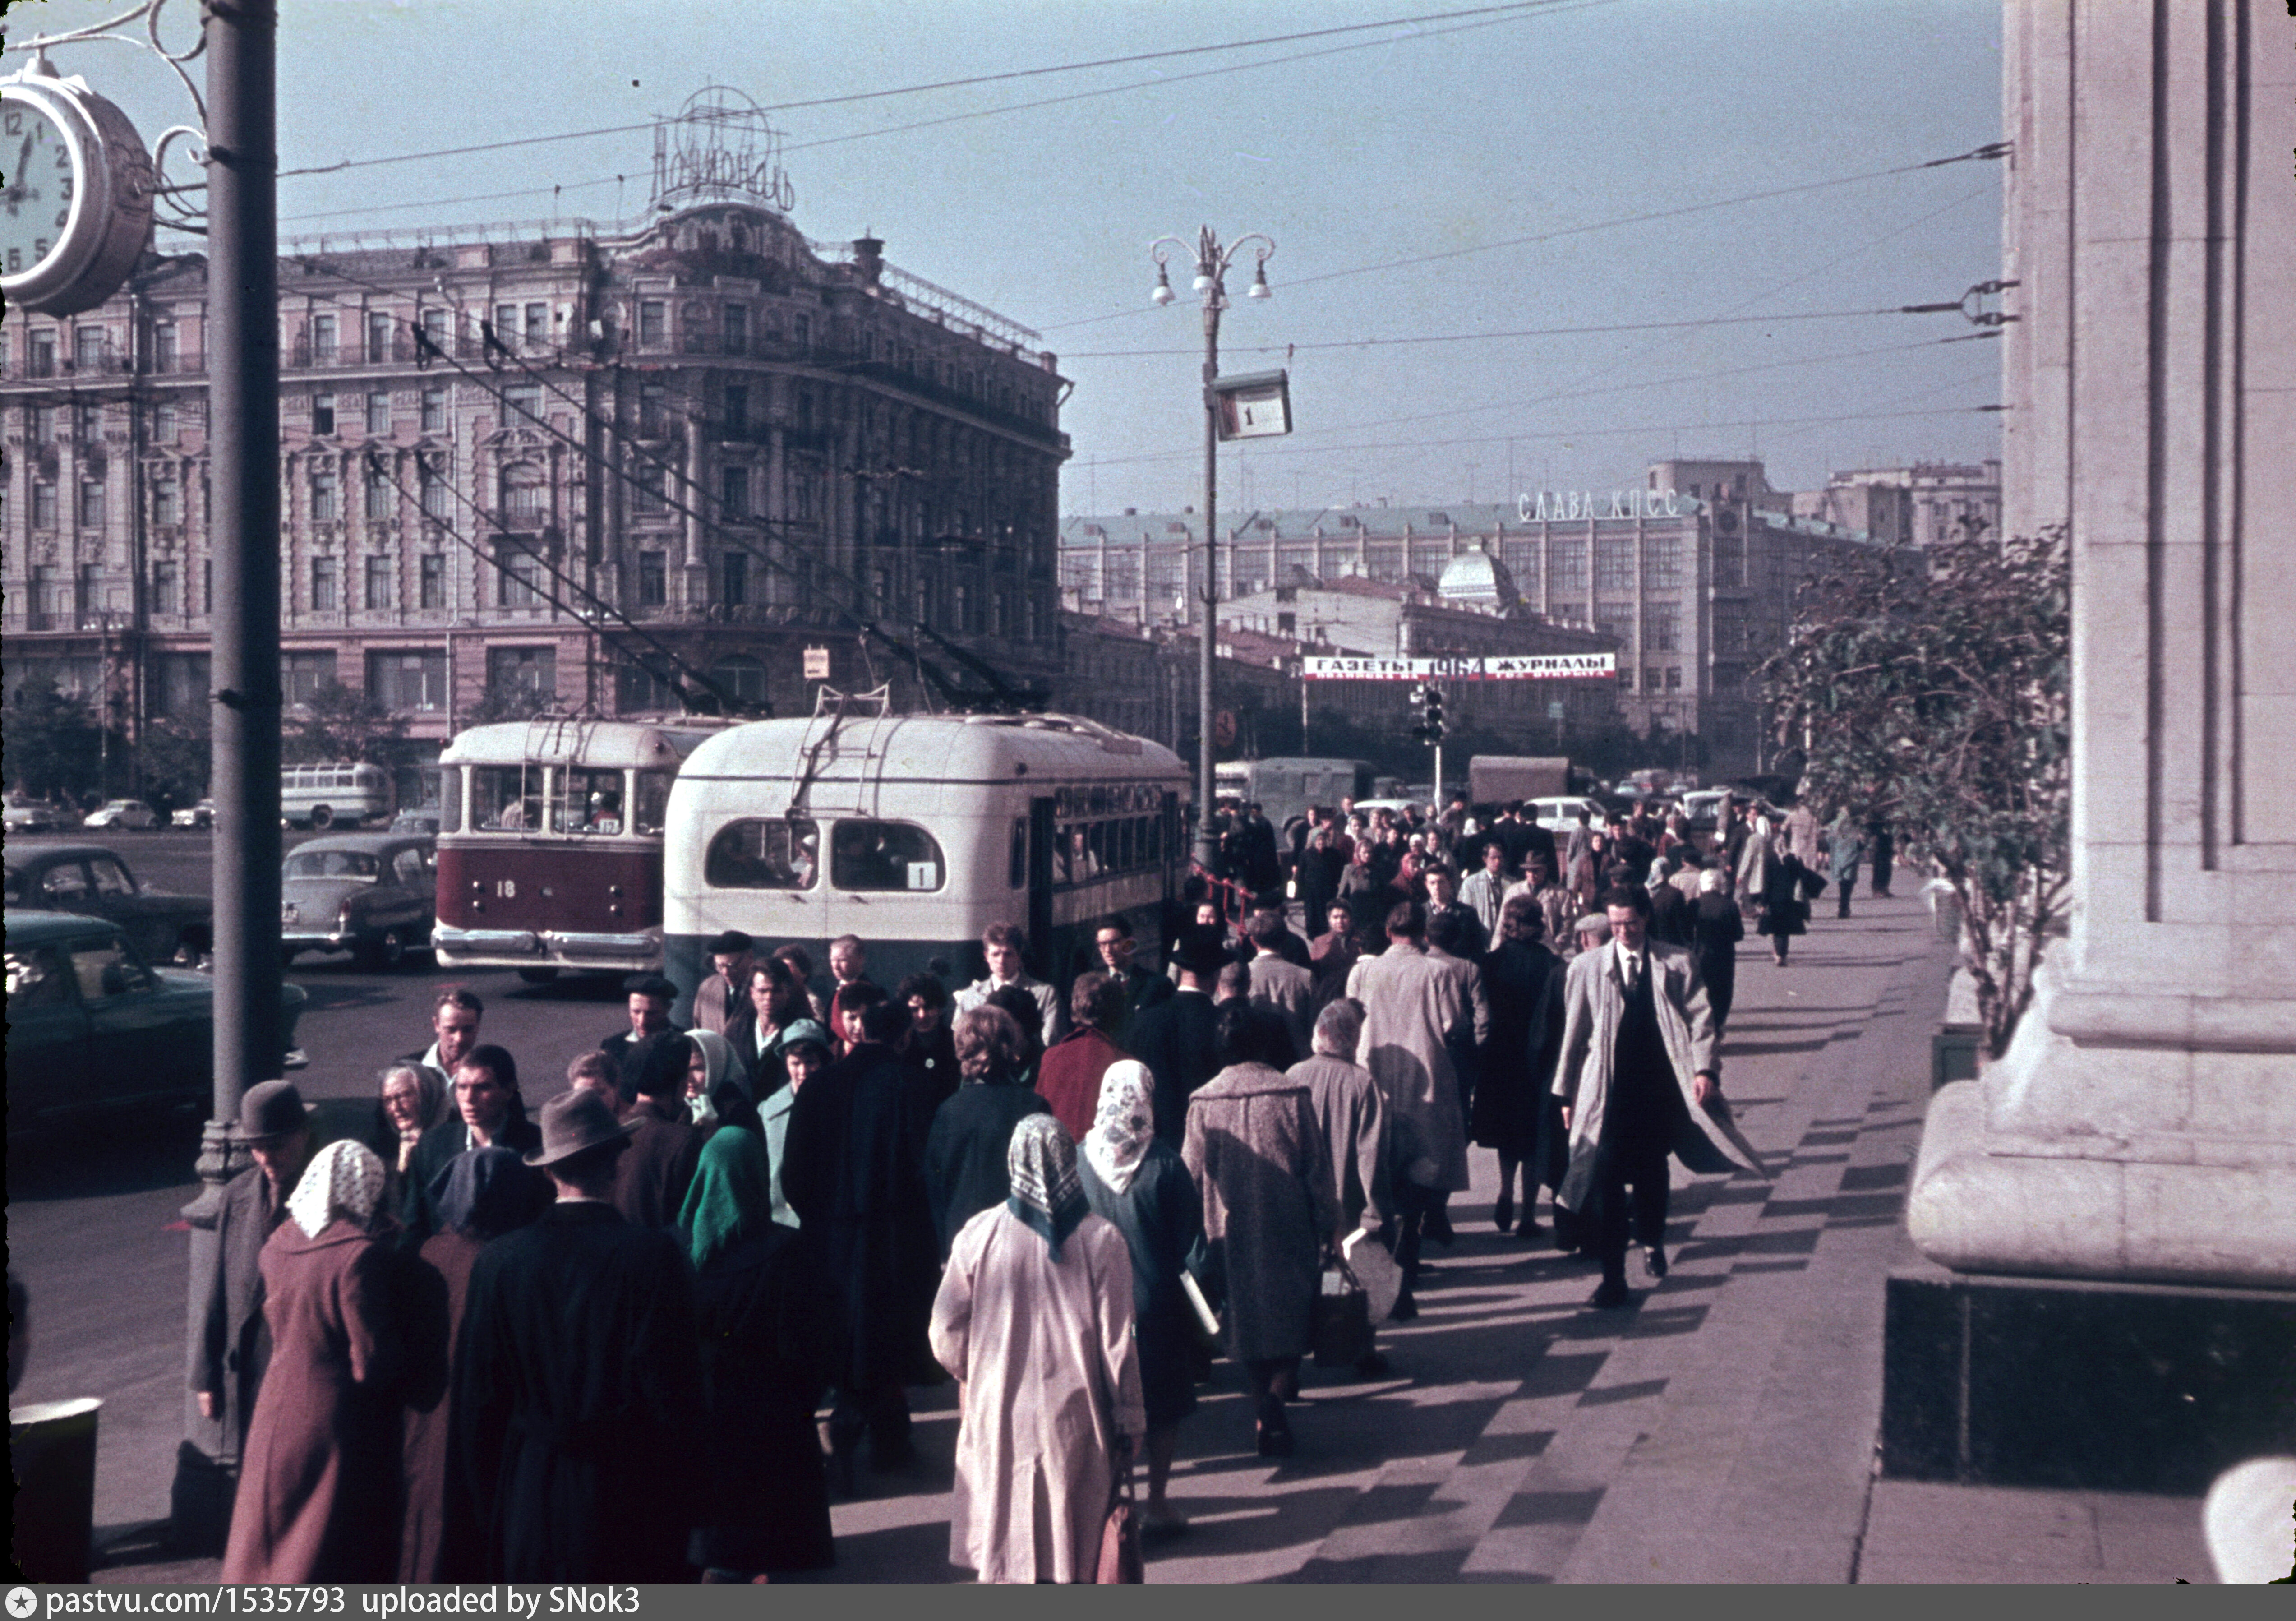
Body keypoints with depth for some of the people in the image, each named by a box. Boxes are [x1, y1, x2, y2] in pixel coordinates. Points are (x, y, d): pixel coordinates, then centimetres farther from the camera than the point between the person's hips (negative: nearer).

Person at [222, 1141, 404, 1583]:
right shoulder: (360, 1254, -22)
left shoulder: (278, 1245, 0)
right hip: (341, 1429, -6)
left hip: (278, 1417, 7)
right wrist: (403, 1336, -2)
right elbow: (373, 1363, -21)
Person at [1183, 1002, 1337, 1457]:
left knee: (1248, 1322, 16)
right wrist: (1327, 1226, 4)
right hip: (1288, 1233, -1)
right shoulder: (1292, 1095, -9)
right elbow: (1317, 1168, -6)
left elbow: (1190, 1176, -2)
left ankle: (1262, 1410, 18)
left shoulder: (1203, 1103, -8)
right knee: (1291, 1317, 12)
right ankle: (1276, 1396, -11)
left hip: (1231, 1236, 1)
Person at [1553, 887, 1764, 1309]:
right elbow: (1574, 1032, 9)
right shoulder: (1586, 968, 4)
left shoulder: (1677, 965, 3)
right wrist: (1566, 1092, 10)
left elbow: (1700, 1019, 1)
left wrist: (1704, 1068, -13)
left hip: (1660, 1087, 1)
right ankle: (1613, 1277, -3)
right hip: (1608, 1091, 0)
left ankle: (1652, 1243, 42)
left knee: (1652, 1170, 14)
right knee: (1605, 1178, -8)